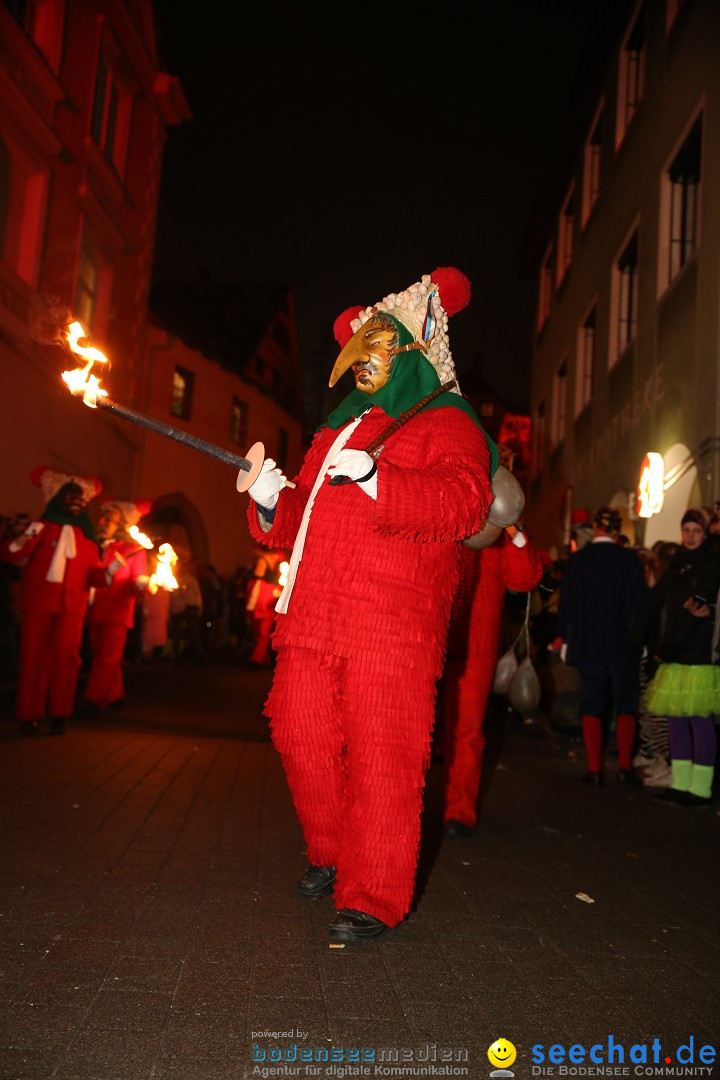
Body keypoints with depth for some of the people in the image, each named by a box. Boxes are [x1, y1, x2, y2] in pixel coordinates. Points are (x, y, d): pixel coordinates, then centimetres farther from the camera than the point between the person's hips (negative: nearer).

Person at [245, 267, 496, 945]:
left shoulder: (446, 423, 4)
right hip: (312, 616, 7)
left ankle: (373, 897, 7)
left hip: (391, 619, -7)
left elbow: (461, 505, -16)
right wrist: (271, 502, 6)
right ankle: (333, 856, 31)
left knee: (380, 755, -6)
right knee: (302, 737, 9)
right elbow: (303, 520, 28)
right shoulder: (341, 428, 26)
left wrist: (375, 479, -24)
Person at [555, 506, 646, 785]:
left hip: (587, 644, 1)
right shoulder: (630, 559, -5)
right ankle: (625, 766, 6)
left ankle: (594, 768, 4)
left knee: (592, 705, 6)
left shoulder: (576, 560, -2)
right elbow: (639, 601, -1)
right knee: (625, 704, 10)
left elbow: (566, 602, 2)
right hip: (624, 643, -1)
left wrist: (564, 638, 10)